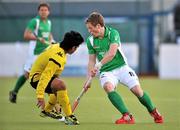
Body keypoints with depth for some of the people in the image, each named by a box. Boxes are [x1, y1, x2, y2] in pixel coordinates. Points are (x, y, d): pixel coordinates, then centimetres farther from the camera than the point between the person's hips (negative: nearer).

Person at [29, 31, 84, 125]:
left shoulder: (56, 46, -2)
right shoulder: (58, 58, -30)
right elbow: (45, 76, -36)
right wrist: (40, 96, -39)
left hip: (36, 73, 11)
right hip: (37, 78, -11)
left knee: (59, 88, 32)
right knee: (60, 85, -34)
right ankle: (68, 116, -30)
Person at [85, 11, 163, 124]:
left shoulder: (113, 33, -12)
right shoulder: (90, 40, 1)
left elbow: (112, 53, -26)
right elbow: (92, 60, 8)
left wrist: (99, 65, -36)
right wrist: (90, 75, -7)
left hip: (121, 67, -2)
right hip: (106, 72, 2)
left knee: (137, 90, -11)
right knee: (108, 87, -31)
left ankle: (154, 112, 18)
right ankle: (127, 116, -36)